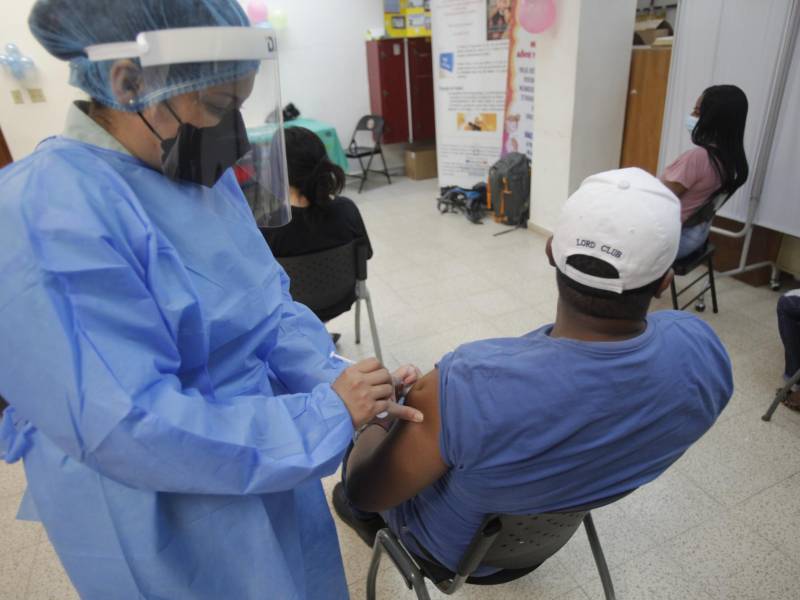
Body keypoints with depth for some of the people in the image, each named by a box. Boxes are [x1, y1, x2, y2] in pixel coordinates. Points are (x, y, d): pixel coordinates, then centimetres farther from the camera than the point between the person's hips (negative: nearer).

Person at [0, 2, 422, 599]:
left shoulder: (207, 176, -1)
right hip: (163, 517, -7)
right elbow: (129, 429, -30)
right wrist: (329, 415, -26)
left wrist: (341, 384, -14)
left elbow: (269, 306, 1)